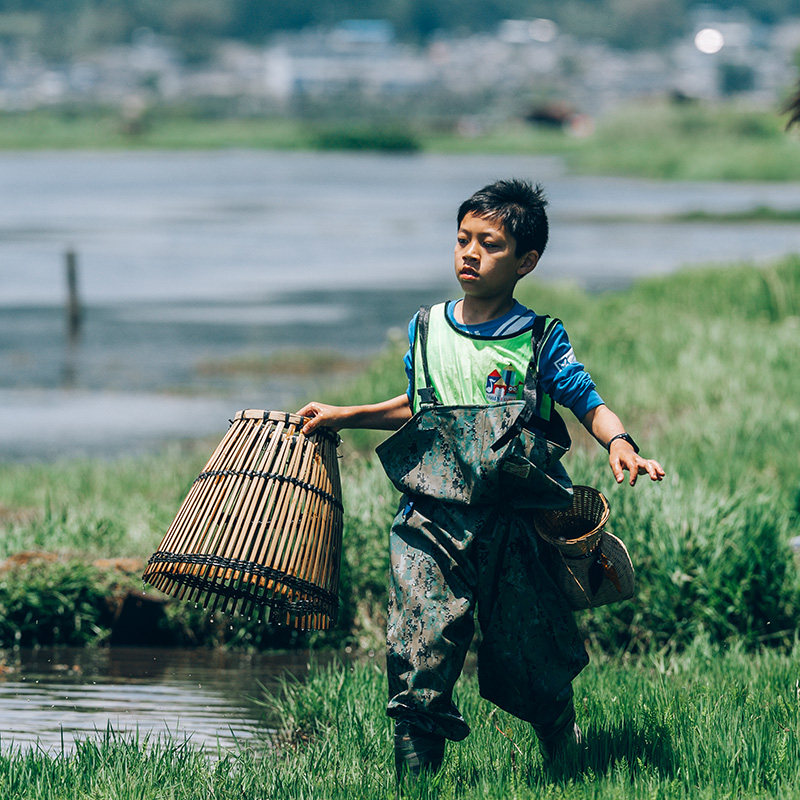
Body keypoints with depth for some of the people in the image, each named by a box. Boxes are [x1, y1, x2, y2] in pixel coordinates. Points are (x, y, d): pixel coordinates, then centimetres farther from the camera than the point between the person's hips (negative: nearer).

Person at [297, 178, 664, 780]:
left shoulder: (540, 341, 0)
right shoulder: (426, 331, 10)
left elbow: (589, 402, -6)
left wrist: (620, 443, -25)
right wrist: (345, 416, 24)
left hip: (510, 523, -2)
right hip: (431, 522, 2)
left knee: (535, 653, 6)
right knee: (419, 658, -11)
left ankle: (565, 750, 34)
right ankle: (415, 773, -4)